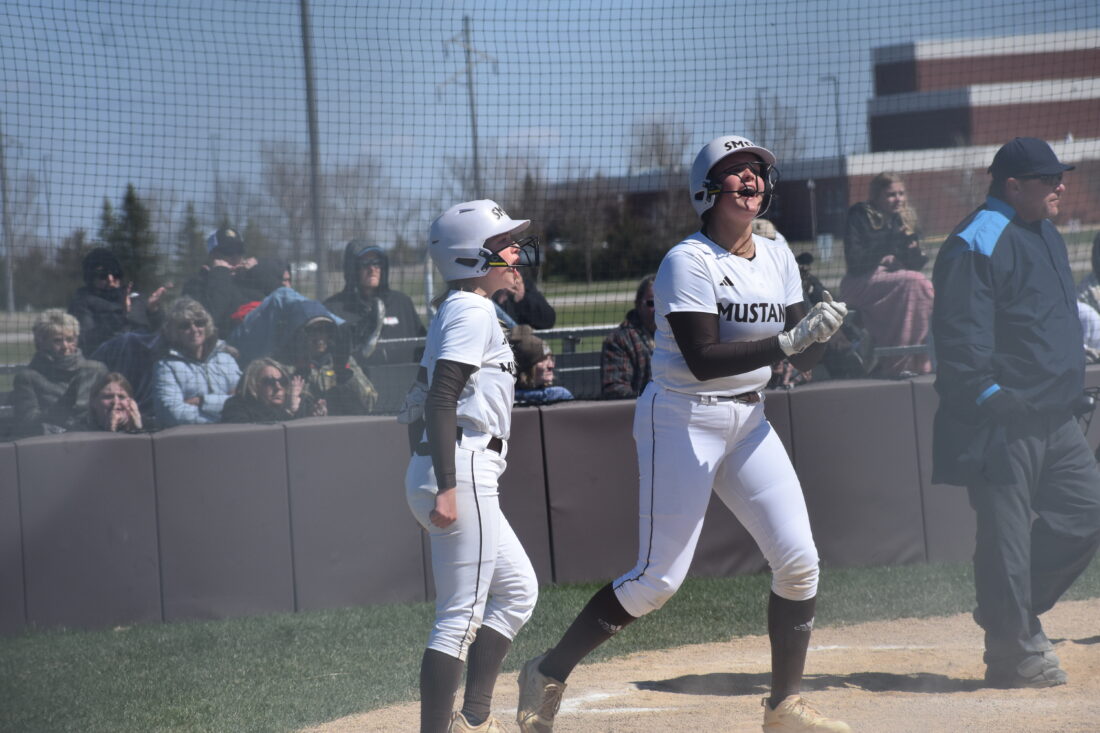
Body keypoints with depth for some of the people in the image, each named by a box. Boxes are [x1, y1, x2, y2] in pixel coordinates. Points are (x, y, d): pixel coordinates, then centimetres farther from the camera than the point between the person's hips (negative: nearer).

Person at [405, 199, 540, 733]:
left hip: (465, 476, 11)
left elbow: (431, 393, 20)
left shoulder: (455, 310, 18)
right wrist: (447, 488, -26)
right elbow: (440, 399, -21)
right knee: (461, 616, -10)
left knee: (516, 590, 18)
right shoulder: (473, 312, -12)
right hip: (462, 472, -11)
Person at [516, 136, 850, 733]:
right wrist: (787, 342, -29)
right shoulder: (687, 262, -14)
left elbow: (801, 360, 8)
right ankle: (548, 675, 6)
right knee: (658, 579, -9)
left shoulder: (777, 258, 8)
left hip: (748, 422, 7)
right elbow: (703, 361, -23)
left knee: (799, 561, -1)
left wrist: (820, 333, -14)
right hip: (683, 420, -7)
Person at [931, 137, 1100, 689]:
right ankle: (1014, 655, 3)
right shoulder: (977, 244, -14)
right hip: (1002, 423, -10)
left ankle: (1015, 615, 21)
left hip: (1053, 418, 10)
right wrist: (989, 395, -25)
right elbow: (959, 334, -20)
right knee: (1007, 533, -5)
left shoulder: (1045, 235, 17)